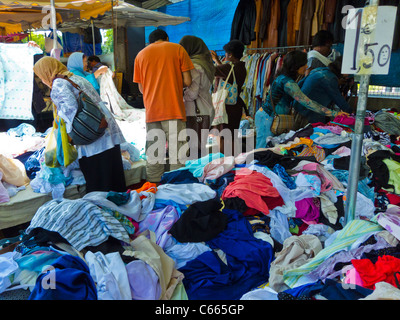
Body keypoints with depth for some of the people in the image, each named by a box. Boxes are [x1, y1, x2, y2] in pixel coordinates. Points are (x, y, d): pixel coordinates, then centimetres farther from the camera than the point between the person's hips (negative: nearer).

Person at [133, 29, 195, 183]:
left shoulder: (141, 54, 15)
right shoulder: (177, 48, 7)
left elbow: (141, 88, 14)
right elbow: (187, 81, 0)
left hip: (151, 112, 3)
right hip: (174, 110, -3)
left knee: (153, 156, 7)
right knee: (177, 154, -2)